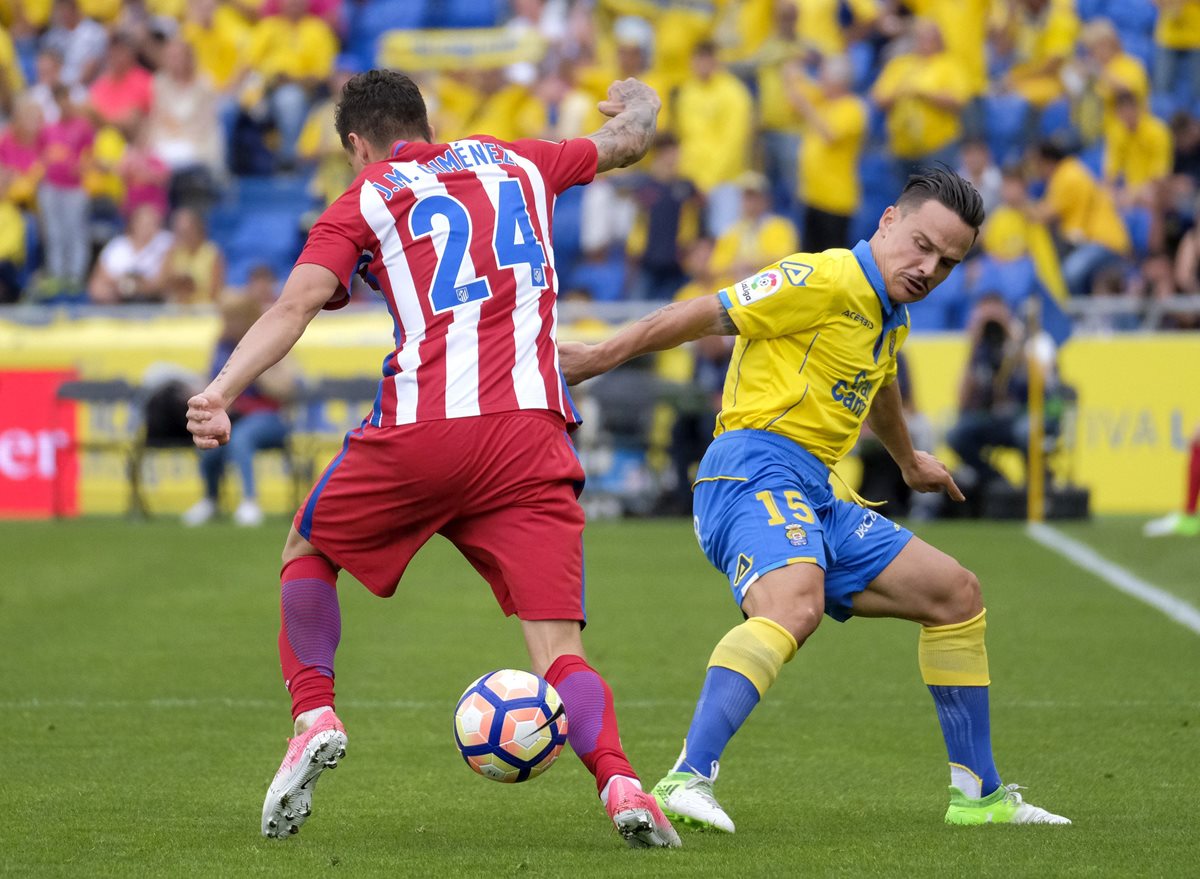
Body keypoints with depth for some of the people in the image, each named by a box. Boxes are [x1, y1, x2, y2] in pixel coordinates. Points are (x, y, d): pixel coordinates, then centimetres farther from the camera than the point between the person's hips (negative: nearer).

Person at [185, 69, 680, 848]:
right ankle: (618, 779, -28)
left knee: (308, 552, 26)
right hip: (531, 432, 2)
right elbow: (627, 141, 40)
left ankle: (314, 717, 9)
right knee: (560, 650, -1)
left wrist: (221, 394, -15)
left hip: (420, 430, -2)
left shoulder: (363, 203, 13)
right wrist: (639, 102, 63)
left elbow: (297, 302, -4)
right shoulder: (513, 162, 23)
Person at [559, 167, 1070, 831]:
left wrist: (909, 461, 62)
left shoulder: (891, 318, 21)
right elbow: (706, 315, -9)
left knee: (956, 593, 15)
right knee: (794, 605, -38)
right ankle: (687, 781, -50)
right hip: (756, 467, -10)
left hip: (814, 499, 10)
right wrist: (600, 357, -9)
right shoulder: (828, 281, -9)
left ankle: (979, 794, 23)